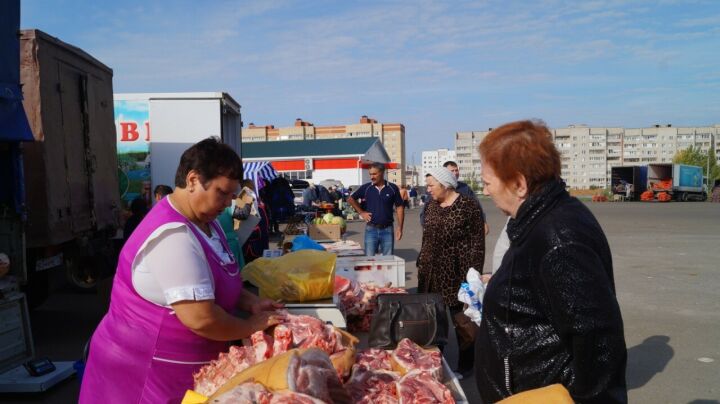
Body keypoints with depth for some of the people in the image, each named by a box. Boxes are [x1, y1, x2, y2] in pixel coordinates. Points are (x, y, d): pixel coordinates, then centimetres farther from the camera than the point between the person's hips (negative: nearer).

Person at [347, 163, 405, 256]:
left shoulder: (392, 188, -1)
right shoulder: (366, 188, 1)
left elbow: (399, 207, 3)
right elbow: (351, 199, 11)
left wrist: (399, 227, -4)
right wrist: (361, 212, 3)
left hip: (387, 229, 0)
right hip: (371, 229, 0)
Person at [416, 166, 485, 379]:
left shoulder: (468, 205, -11)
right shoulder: (431, 205, 10)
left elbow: (477, 242, -11)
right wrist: (421, 263, 16)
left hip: (457, 274, -6)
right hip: (432, 273, 6)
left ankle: (465, 366, 20)